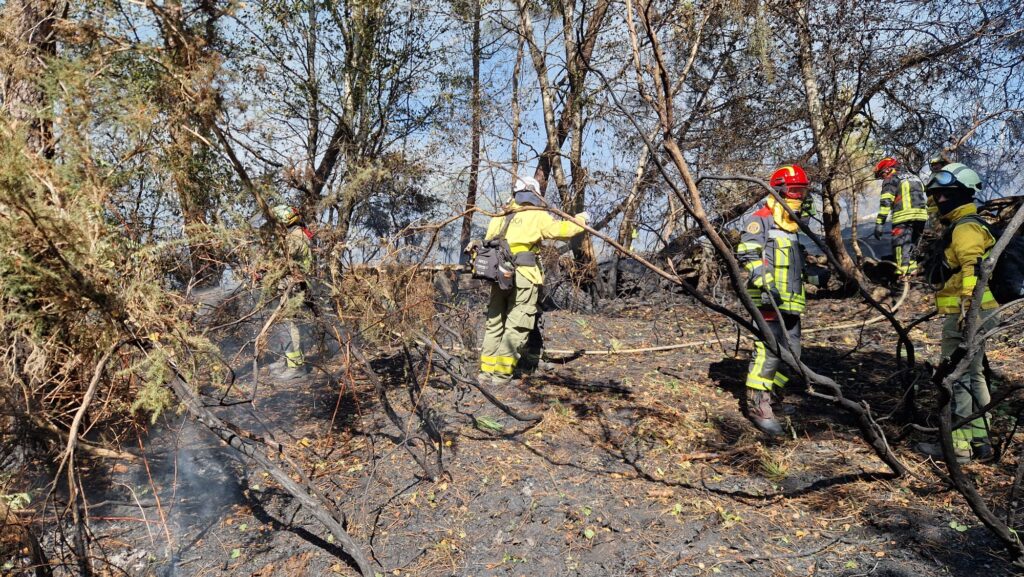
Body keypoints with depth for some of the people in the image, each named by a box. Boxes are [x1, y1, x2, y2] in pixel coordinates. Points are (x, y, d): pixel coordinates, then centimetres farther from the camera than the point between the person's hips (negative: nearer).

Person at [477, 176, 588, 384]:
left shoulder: (498, 218, 16)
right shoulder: (537, 216, 0)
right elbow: (561, 230, -8)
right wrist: (580, 220, 10)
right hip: (524, 277, -6)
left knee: (494, 324, 14)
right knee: (515, 327, -1)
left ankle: (486, 369, 17)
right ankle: (501, 373, -3)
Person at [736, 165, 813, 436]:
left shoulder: (793, 226, 24)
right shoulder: (760, 220, -4)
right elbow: (747, 253, -16)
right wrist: (765, 281, -25)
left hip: (791, 302, 9)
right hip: (768, 300, -9)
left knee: (792, 353, 8)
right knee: (769, 351, -14)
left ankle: (766, 396, 20)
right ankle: (757, 405, -7)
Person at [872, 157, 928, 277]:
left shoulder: (891, 179, 5)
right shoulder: (915, 178, 28)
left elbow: (885, 202, -7)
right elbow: (925, 200, 27)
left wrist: (879, 223, -10)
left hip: (904, 218, -7)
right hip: (921, 217, 7)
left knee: (902, 249, -10)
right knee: (912, 248, 17)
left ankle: (903, 278, -18)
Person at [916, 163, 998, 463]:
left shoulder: (965, 227, -13)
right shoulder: (962, 226, 19)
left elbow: (973, 269, -27)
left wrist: (967, 308, -35)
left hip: (966, 315, -11)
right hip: (969, 315, 11)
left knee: (958, 378, -7)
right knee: (972, 375, 15)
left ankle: (959, 444, -2)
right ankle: (979, 439, 23)